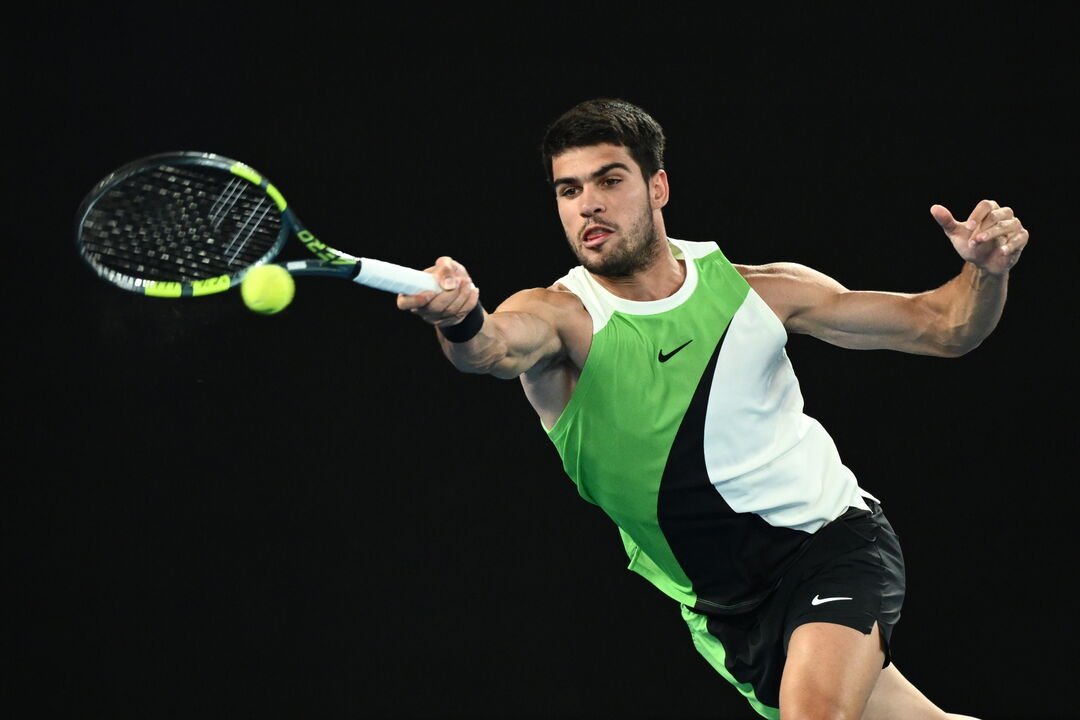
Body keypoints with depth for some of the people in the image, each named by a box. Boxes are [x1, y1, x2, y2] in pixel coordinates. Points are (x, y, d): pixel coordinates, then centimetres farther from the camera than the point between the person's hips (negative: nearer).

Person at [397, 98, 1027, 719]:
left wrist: (987, 272, -19)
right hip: (727, 610, 1)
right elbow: (496, 348, -35)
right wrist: (462, 321, -59)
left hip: (834, 536, -1)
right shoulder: (557, 315, -9)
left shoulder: (756, 289, -2)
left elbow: (942, 328, 3)